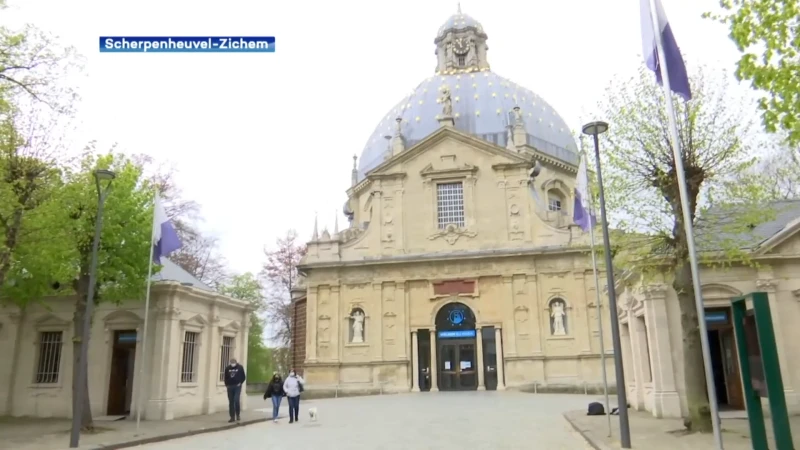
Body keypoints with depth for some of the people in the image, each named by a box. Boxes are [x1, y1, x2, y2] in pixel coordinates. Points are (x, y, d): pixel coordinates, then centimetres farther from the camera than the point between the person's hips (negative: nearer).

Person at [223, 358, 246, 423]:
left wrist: (240, 383, -8)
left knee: (236, 400, -14)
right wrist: (226, 384, 2)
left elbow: (243, 377, 3)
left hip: (237, 386, -3)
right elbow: (226, 377, 13)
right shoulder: (227, 368, 5)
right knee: (231, 402, 5)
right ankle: (232, 417, 13)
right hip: (230, 387, 3)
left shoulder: (240, 368, -2)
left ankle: (238, 415, 6)